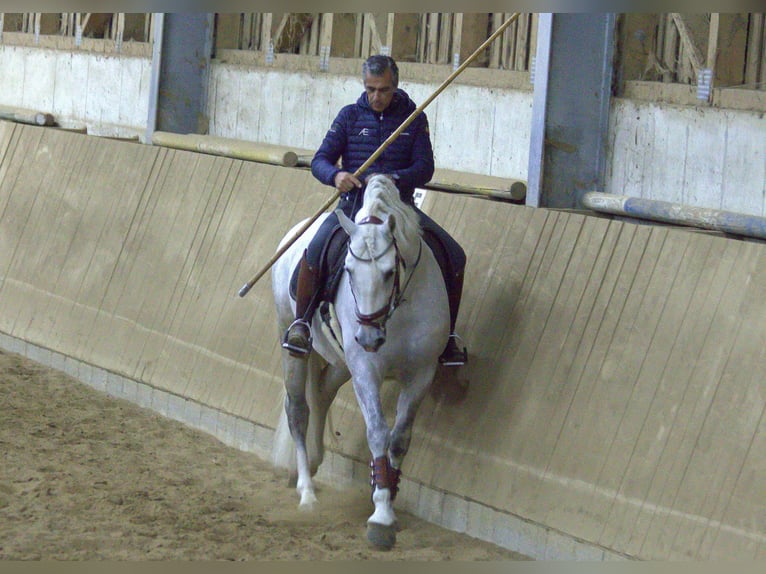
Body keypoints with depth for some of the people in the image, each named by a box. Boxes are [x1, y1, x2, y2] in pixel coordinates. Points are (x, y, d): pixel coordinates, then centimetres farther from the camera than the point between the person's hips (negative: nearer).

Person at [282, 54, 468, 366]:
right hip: (354, 203, -1)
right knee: (315, 250, -29)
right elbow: (320, 160, 4)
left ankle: (447, 331, 2)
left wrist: (392, 180, -22)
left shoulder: (414, 119, 7)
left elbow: (425, 168, -2)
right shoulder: (350, 116, 7)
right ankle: (301, 321, -11)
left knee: (453, 256, -15)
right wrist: (335, 175, -20)